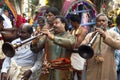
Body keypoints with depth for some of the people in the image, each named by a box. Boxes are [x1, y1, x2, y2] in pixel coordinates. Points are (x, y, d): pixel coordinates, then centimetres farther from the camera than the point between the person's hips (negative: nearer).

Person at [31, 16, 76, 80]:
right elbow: (35, 49, 7)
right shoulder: (48, 35, 10)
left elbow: (70, 44, -20)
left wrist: (52, 37, -28)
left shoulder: (69, 36, 4)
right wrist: (34, 42, -16)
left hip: (62, 71, -2)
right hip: (47, 70, 2)